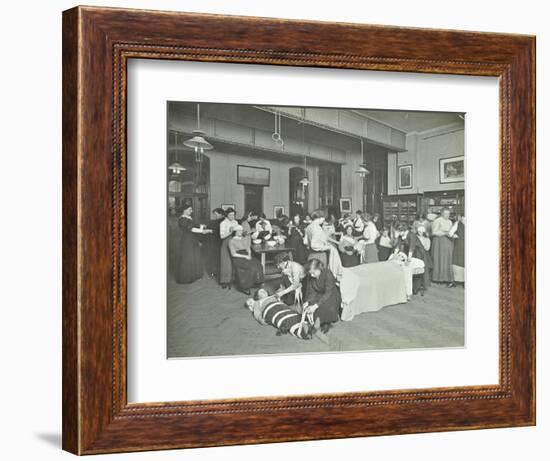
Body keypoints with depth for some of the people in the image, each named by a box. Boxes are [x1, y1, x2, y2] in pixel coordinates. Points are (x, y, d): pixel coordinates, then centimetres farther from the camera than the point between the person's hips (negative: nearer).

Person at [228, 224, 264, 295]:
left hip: (247, 257, 6)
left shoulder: (245, 239, 18)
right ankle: (244, 287, -20)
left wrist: (249, 255, -5)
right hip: (238, 259, -6)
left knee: (258, 264, -22)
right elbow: (233, 254, -8)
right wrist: (245, 256, -15)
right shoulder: (232, 241, -2)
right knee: (251, 267, -30)